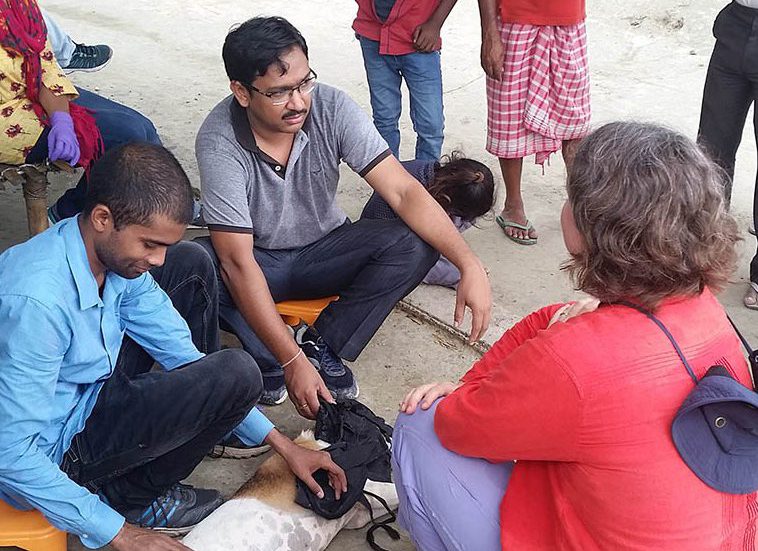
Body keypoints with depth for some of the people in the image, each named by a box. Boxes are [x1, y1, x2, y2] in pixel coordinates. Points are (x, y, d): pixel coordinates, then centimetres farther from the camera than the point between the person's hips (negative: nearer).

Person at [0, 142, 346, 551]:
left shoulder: (116, 254, -8)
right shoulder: (35, 299, -34)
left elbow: (183, 354, 0)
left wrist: (281, 445, -1)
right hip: (53, 455, -8)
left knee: (191, 265, 5)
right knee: (236, 375, -23)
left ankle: (207, 430, 21)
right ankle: (130, 497, -2)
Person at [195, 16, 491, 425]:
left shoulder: (331, 108, -21)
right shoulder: (219, 143, -29)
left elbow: (403, 191, -24)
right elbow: (237, 264, -32)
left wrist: (469, 265, -38)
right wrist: (292, 363, -36)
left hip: (322, 251, 3)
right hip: (259, 263, -3)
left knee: (415, 244, -24)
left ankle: (321, 344, -9)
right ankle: (266, 361, -11)